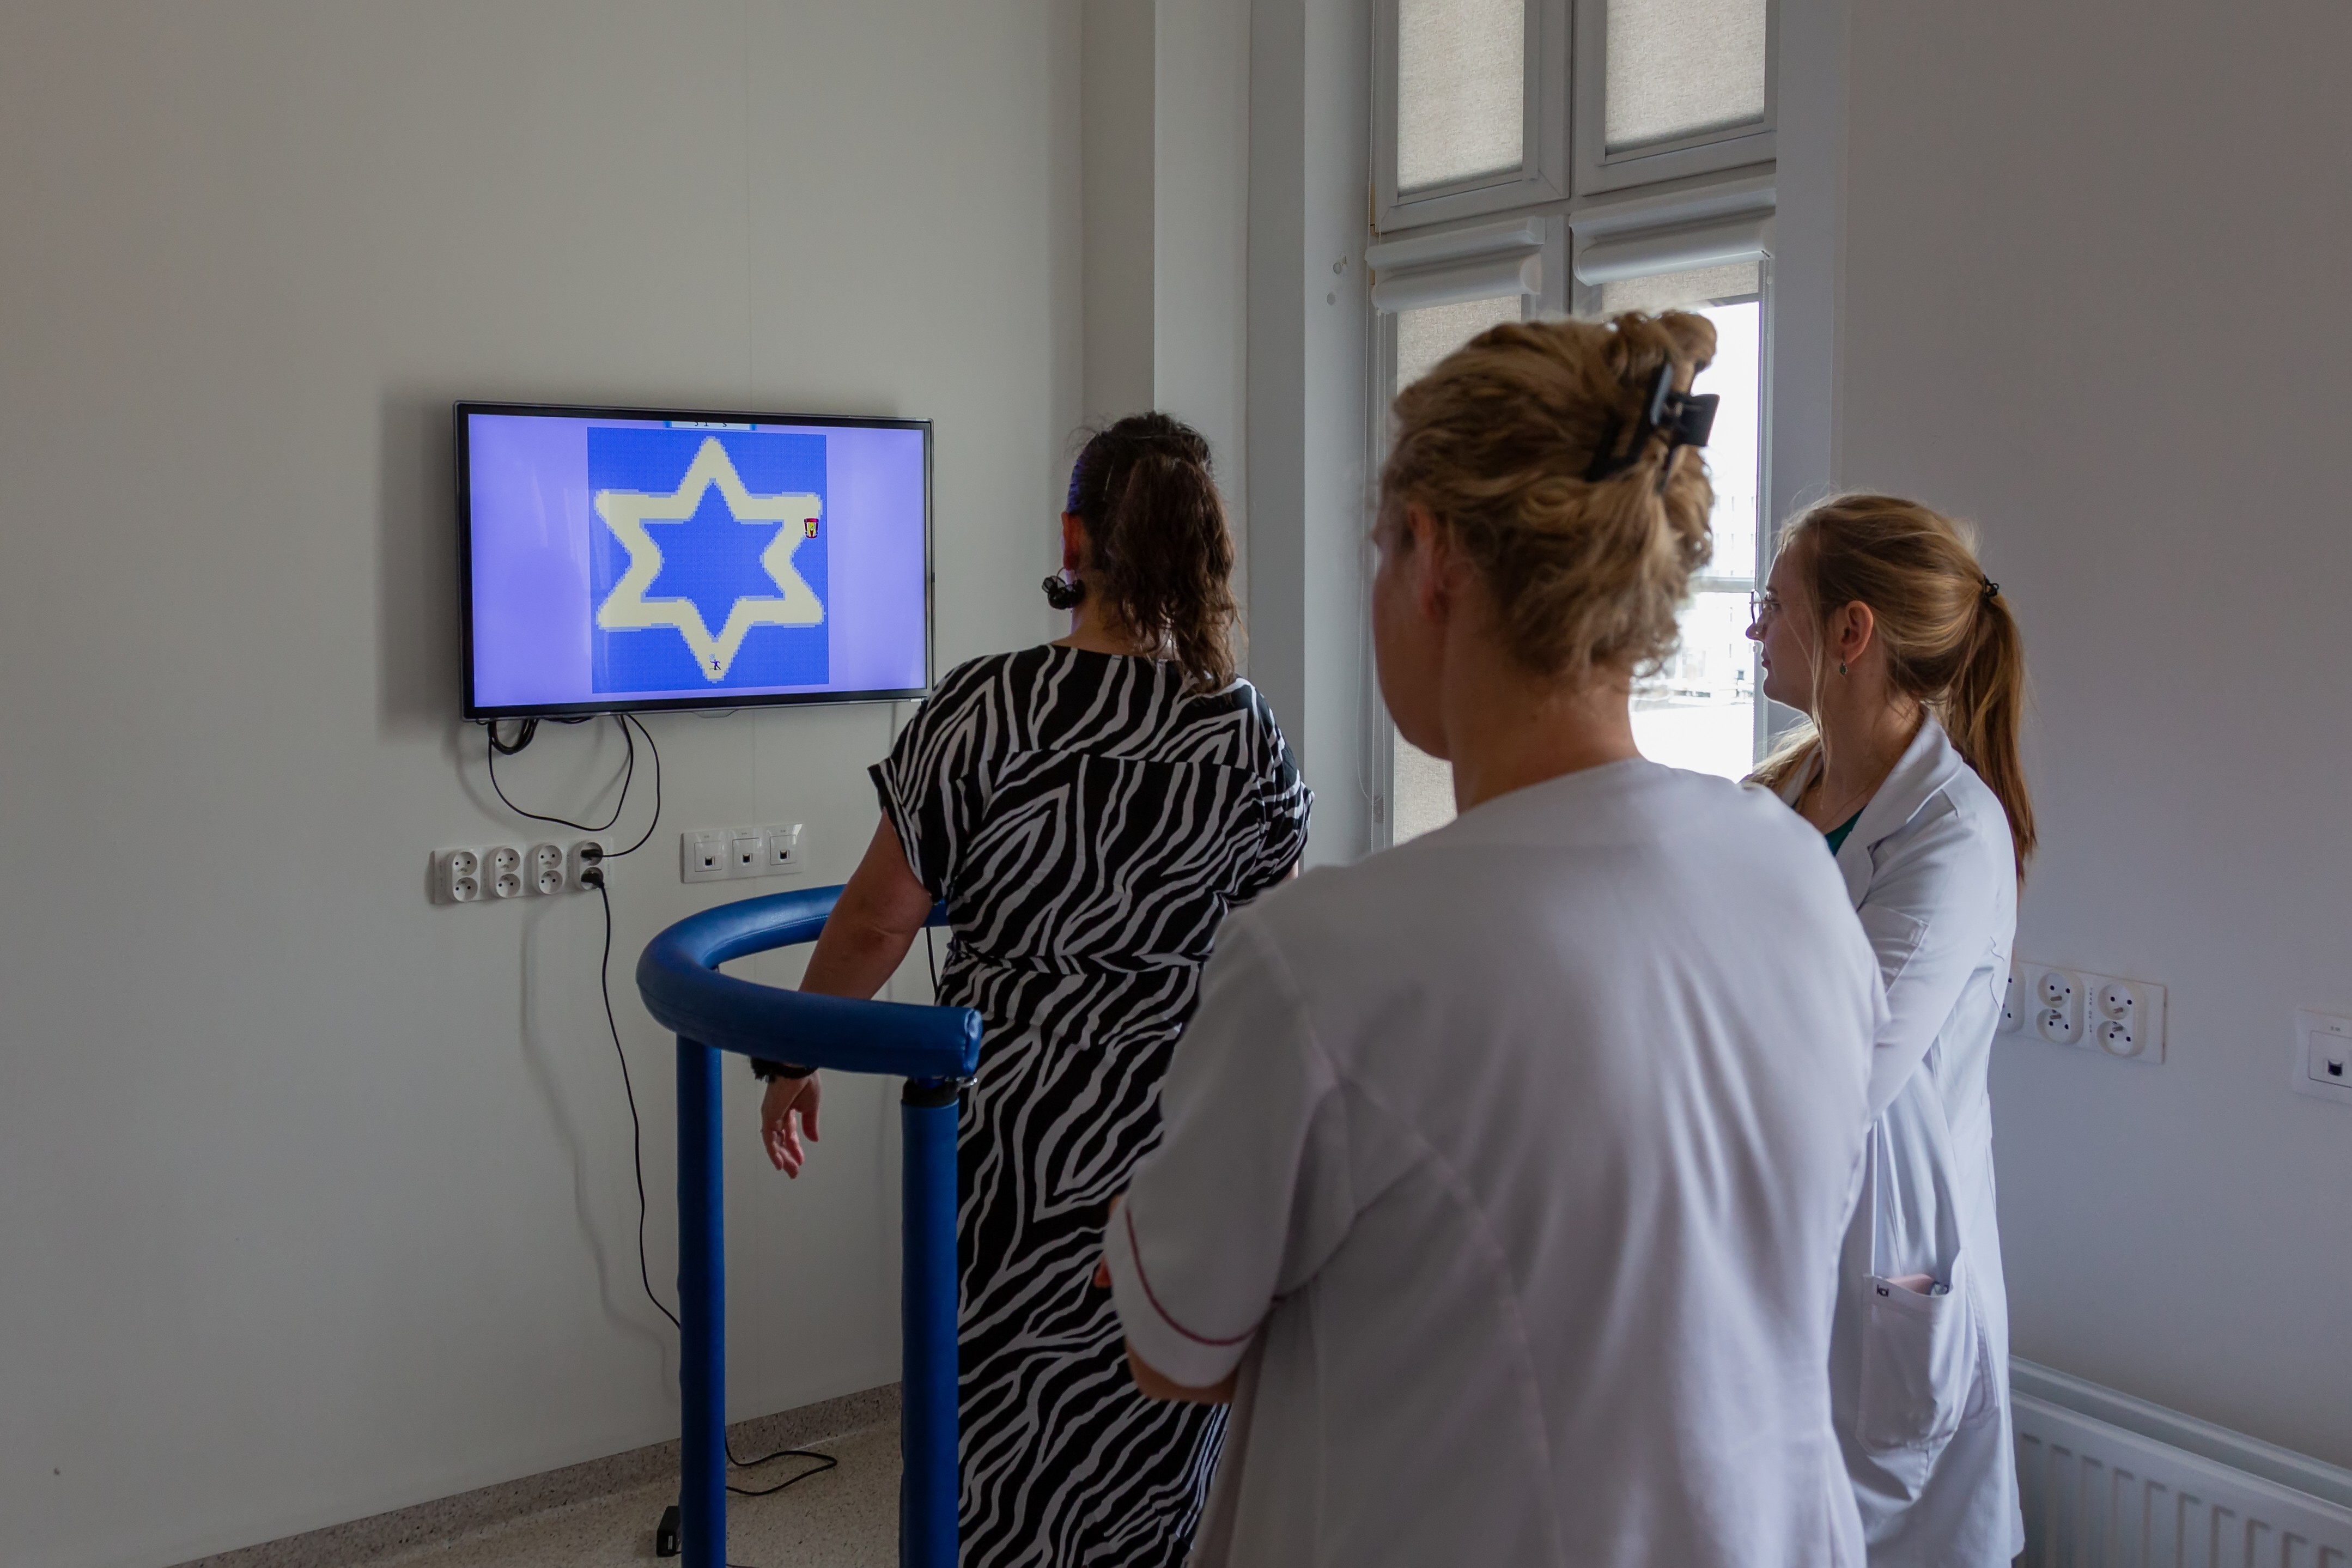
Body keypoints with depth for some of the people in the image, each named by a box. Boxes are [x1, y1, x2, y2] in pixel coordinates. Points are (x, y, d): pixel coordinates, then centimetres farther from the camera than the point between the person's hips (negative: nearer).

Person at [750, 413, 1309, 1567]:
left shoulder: (982, 708, -9)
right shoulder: (1244, 732, -3)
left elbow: (876, 922, -5)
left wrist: (793, 1060, 9)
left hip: (1013, 1135, -2)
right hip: (1185, 1142, 2)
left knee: (1012, 1442, 10)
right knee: (1151, 1449, 14)